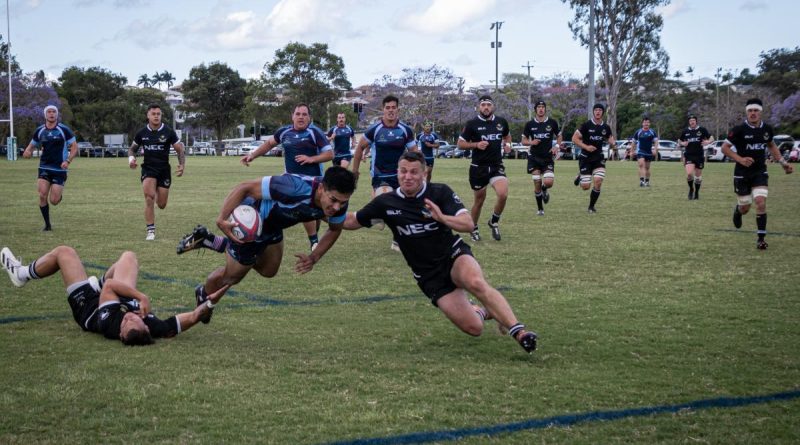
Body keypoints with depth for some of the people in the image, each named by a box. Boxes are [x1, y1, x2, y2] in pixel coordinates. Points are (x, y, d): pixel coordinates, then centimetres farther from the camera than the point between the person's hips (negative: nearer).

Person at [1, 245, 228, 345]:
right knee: (128, 256, 17)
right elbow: (191, 317, -41)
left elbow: (110, 285, -42)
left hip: (87, 306, -3)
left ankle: (21, 273, 38)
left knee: (63, 252, 6)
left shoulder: (110, 323, -49)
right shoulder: (154, 328, -45)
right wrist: (210, 303, -54)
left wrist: (141, 296, -48)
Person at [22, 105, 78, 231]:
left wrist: (68, 161, -16)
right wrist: (27, 152, -7)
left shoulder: (64, 130, -5)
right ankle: (47, 224, 3)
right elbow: (32, 145, 17)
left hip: (59, 169, -2)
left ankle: (59, 195, 33)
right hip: (44, 168, 2)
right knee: (42, 196, -13)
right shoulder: (39, 131, 5)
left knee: (54, 201, -6)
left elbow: (74, 147, -2)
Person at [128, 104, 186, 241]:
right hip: (148, 169, 0)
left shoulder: (169, 132, -5)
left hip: (164, 169, 0)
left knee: (161, 205, 3)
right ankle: (151, 230, -13)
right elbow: (132, 148, 14)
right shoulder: (142, 133, 0)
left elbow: (179, 150, 0)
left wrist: (182, 165, -15)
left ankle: (158, 193, 43)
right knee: (149, 198, -21)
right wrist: (131, 158, -8)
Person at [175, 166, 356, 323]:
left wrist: (314, 257, -11)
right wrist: (221, 219, -44)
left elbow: (335, 229, 1)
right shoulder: (295, 187, -45)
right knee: (232, 276, 14)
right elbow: (244, 187, -38)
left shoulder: (338, 202, -23)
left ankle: (208, 240, 42)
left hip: (273, 226, 7)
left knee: (269, 271, 30)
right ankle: (203, 296, 49)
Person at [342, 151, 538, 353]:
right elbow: (350, 222, 6)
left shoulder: (440, 192, -7)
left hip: (454, 255, -1)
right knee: (473, 328, -12)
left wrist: (442, 217, -32)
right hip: (429, 276, 1)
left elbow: (468, 224, -15)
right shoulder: (386, 203, -3)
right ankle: (483, 311, 24)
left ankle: (518, 330, -33)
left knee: (476, 283, -39)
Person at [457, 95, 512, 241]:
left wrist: (507, 144, 3)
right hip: (478, 167, -2)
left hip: (497, 166, 2)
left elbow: (507, 135, 24)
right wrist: (476, 144, -16)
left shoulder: (501, 122, 4)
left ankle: (494, 222, 8)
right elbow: (460, 143, -1)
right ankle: (474, 229, 29)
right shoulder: (472, 123, -6)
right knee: (479, 199, 7)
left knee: (503, 194, -18)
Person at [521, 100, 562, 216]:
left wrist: (557, 146, -5)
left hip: (548, 157, 0)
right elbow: (523, 141, 7)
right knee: (537, 183, -3)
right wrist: (531, 142, -14)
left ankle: (544, 190, 24)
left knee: (549, 182, -16)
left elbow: (559, 136, 14)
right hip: (534, 157, 0)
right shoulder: (529, 124, 1)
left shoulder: (552, 123, 1)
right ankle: (540, 208, 14)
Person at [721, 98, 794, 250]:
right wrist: (740, 159, -21)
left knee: (761, 202, -16)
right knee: (745, 208, 6)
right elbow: (725, 147, -8)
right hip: (742, 173, -2)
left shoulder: (767, 129, -1)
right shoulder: (739, 130, -14)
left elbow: (771, 146, 19)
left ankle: (761, 239, -5)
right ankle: (737, 210, 47)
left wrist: (783, 162, 11)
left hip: (760, 172, 2)